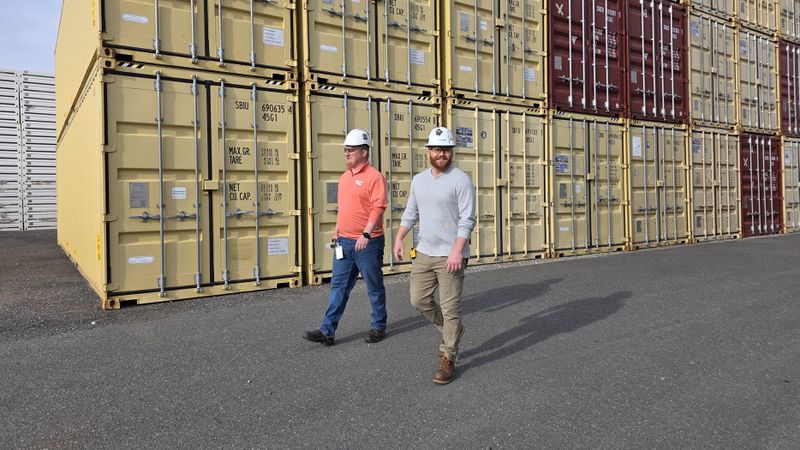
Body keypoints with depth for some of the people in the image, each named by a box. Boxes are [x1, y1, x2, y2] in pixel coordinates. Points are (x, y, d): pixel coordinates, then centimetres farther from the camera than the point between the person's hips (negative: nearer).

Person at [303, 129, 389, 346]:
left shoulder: (374, 176, -11)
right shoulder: (344, 177, 14)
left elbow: (378, 208, -19)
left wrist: (366, 234, -26)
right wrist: (337, 232, 19)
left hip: (367, 243, -7)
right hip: (344, 242, 8)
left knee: (374, 287, 8)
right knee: (338, 287, 7)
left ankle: (379, 326, 23)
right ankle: (327, 331, 11)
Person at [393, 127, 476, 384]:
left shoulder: (461, 180, -9)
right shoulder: (419, 180, 11)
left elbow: (467, 220, -15)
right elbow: (410, 213, 17)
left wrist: (457, 251, -24)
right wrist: (399, 238, 4)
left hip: (450, 256, -6)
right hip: (424, 253, 7)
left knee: (450, 308, 0)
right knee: (419, 300, 10)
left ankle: (448, 360, 13)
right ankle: (451, 331, 35)